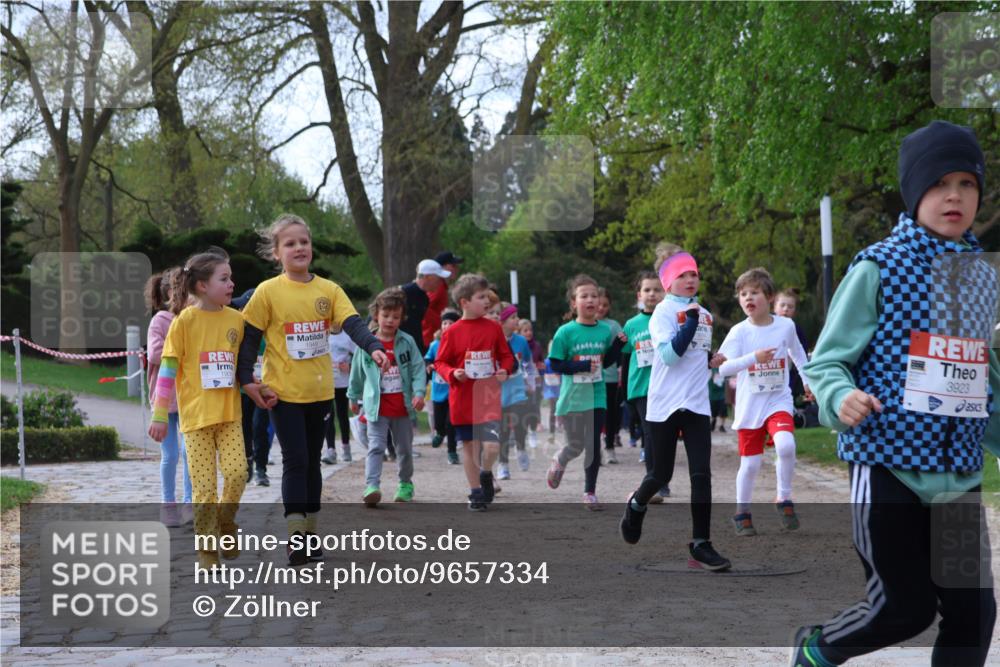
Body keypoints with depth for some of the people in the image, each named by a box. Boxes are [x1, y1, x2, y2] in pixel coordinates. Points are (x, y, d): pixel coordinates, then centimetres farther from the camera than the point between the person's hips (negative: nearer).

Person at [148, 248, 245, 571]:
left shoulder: (236, 319, 5)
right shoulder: (185, 320, -7)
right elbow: (168, 368, -5)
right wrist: (159, 415, -7)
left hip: (230, 414, 3)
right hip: (196, 415, -3)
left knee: (237, 473, -12)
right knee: (205, 487, -4)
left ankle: (225, 523, 15)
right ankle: (206, 547, 13)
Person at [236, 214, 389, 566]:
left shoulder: (328, 289, 2)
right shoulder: (268, 292, -7)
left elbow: (352, 323, -9)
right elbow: (250, 338, -5)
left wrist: (373, 347, -27)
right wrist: (247, 380, -12)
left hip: (320, 391, 4)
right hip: (283, 392, -4)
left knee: (312, 460, 12)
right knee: (295, 460, -7)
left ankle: (310, 531, 21)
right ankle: (295, 534, -3)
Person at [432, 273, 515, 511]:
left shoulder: (493, 328, 1)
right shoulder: (452, 332, -5)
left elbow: (506, 355, 12)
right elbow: (440, 362, 2)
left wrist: (504, 370, -7)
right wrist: (453, 374, -17)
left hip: (488, 397, 1)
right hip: (463, 399, -1)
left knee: (492, 446, -11)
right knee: (469, 445, 8)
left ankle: (486, 474, 20)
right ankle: (476, 491, 22)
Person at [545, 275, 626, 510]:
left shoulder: (605, 330, 1)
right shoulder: (565, 332, -10)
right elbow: (555, 364, -10)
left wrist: (618, 345, -5)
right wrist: (582, 366, -22)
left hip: (596, 397, 2)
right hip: (572, 398, -2)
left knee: (593, 445, 0)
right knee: (576, 445, 9)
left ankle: (590, 492, 12)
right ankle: (558, 462, 43)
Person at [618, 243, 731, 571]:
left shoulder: (705, 314, 13)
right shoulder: (664, 312, -8)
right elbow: (669, 355, -20)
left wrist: (711, 361, 5)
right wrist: (691, 320, -22)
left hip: (697, 405, 5)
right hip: (665, 405, -5)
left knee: (702, 474, -7)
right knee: (660, 474, 7)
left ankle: (700, 544, -3)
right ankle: (637, 505, 40)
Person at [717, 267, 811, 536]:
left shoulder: (786, 325, -2)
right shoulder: (739, 332, -8)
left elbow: (797, 352, 19)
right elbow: (722, 367, -17)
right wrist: (754, 357, -27)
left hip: (778, 401, 0)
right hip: (749, 406, 0)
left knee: (786, 445, -26)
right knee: (750, 463, 3)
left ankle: (784, 499, -6)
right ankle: (742, 513, 24)